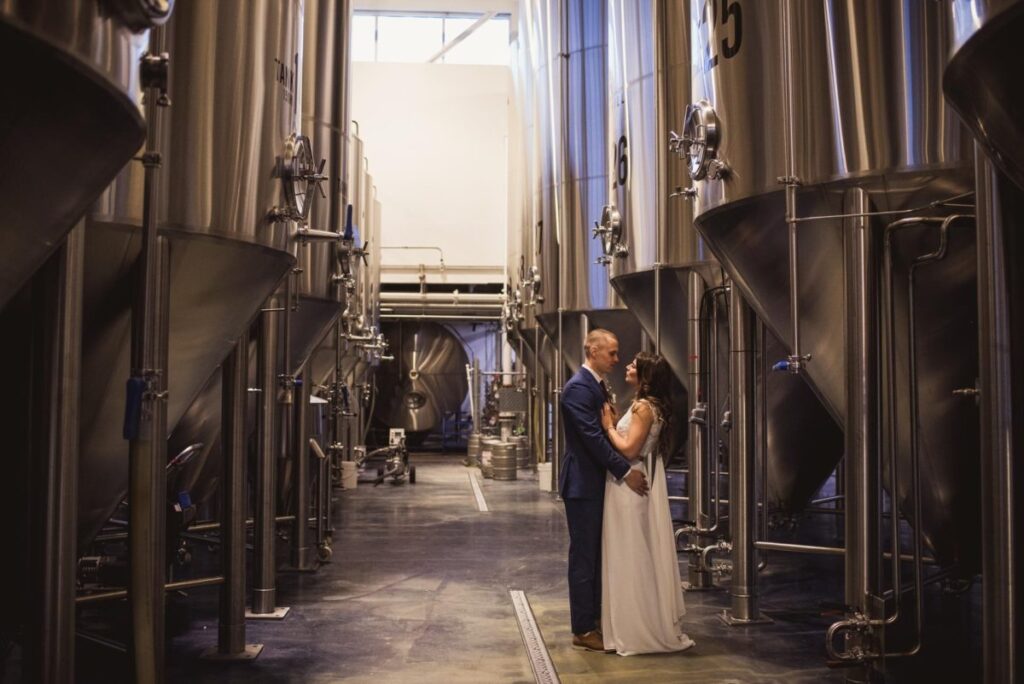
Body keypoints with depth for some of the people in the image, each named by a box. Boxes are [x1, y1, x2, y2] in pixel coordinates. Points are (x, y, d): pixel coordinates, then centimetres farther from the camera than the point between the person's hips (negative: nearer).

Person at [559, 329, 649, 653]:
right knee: (584, 556, -2)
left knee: (597, 554, 16)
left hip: (597, 481, 10)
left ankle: (596, 617, 26)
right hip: (582, 483, -10)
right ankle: (583, 630, 7)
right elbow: (593, 436, -23)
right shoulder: (578, 387, -18)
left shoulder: (597, 385, 13)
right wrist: (625, 471, -21)